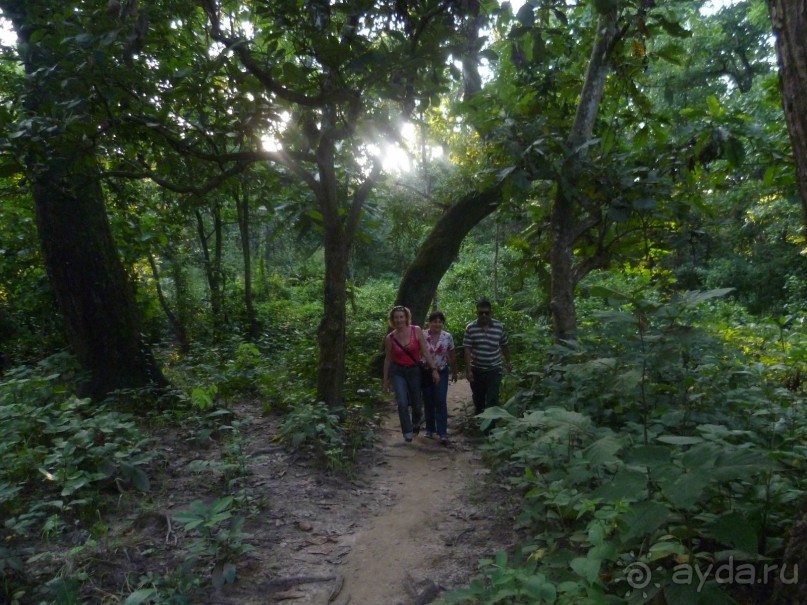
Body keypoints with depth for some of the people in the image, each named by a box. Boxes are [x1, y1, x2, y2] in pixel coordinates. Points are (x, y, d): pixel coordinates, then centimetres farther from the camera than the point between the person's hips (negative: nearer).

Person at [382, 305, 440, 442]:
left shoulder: (416, 331, -8)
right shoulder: (390, 338, -4)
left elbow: (425, 352, -7)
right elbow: (388, 359, 5)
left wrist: (434, 369, -13)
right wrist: (385, 380, 9)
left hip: (414, 371, 0)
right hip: (397, 372, 0)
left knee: (416, 403, 11)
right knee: (402, 403, -15)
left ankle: (417, 421, 46)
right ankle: (408, 433, 2)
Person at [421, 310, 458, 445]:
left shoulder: (448, 337, -5)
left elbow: (452, 356, 7)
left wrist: (454, 372, 15)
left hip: (442, 373, 0)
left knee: (441, 402, -8)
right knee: (428, 403, 8)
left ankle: (443, 433, -6)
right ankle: (430, 429, 25)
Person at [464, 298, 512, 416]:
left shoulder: (499, 326, -5)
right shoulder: (470, 328, -9)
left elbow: (504, 345, 9)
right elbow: (467, 350, -9)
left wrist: (507, 362, 17)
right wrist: (468, 370, -13)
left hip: (494, 369, -1)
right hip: (476, 370, 1)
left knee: (492, 401, -6)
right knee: (478, 399, 17)